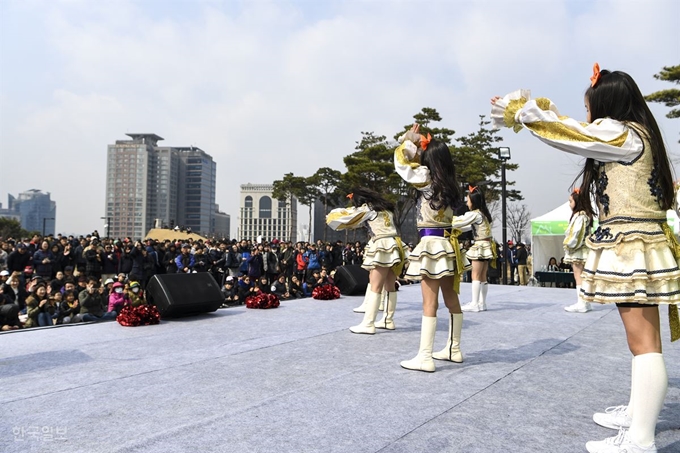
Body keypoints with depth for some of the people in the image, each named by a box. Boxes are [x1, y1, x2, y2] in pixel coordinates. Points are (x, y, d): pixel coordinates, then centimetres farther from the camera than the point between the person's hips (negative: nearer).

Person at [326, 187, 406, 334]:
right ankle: (388, 320, 16)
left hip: (382, 247, -8)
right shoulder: (384, 208, 20)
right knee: (390, 286, 11)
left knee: (375, 287, -10)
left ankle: (368, 324, -11)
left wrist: (331, 216, 21)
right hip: (394, 246, 8)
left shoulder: (366, 208, -1)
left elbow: (346, 216, 4)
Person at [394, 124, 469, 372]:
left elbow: (402, 164, -1)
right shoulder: (448, 183, 9)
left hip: (431, 244, -8)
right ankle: (453, 349, 25)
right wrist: (418, 144, 20)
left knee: (430, 303, -7)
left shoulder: (426, 178, -10)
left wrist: (408, 141, 13)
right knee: (452, 300, 14)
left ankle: (425, 358, -3)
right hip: (448, 244, 8)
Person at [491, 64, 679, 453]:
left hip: (632, 248, -11)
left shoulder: (623, 134, -11)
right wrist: (542, 110, 27)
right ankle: (639, 412, 29)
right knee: (642, 339, 16)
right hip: (635, 246, 11)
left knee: (644, 342, -9)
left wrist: (518, 112, 1)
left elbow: (569, 134, -9)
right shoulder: (633, 138, 17)